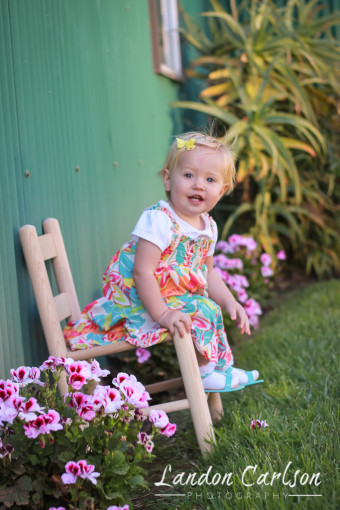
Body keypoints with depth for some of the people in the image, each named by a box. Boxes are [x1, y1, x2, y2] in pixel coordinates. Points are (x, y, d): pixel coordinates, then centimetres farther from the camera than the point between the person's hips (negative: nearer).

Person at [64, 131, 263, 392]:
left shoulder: (208, 227, 4)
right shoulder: (159, 220, -24)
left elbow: (208, 273, 17)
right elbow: (143, 273, -29)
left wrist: (229, 302, 5)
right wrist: (162, 314, -33)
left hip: (177, 295, 9)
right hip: (138, 301, -9)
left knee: (215, 309, 14)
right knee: (201, 312, -19)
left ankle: (220, 365, 30)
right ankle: (204, 372, 0)